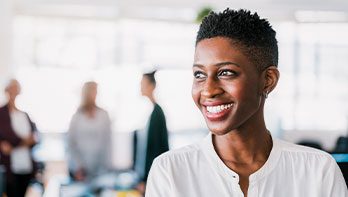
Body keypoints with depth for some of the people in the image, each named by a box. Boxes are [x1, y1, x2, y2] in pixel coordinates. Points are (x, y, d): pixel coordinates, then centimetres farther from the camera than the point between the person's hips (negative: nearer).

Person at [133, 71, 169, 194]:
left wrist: (146, 181, -14)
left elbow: (156, 149, -14)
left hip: (150, 176, -7)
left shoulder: (157, 114, -13)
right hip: (139, 173, 7)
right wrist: (135, 175, 11)